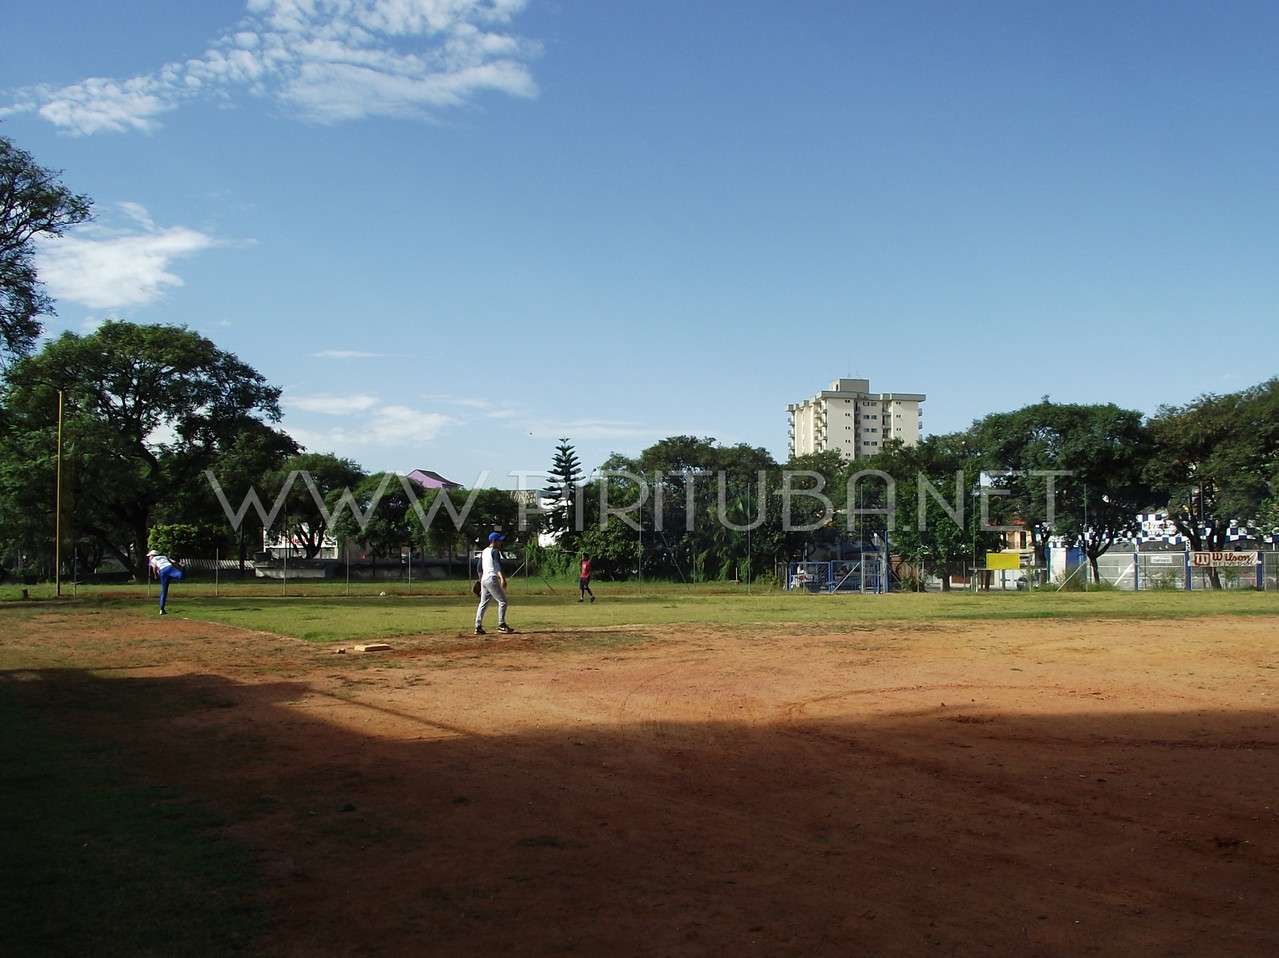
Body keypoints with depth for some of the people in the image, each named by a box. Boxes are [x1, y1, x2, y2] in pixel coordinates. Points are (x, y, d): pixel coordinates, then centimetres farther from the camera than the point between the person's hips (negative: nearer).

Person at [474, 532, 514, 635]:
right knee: (502, 601, -2)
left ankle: (478, 627, 7)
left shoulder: (484, 552, 18)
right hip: (492, 579, -9)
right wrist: (502, 578, -31)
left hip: (484, 580, 9)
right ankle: (501, 625, -4)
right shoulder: (495, 551, -7)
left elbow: (479, 568, 21)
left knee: (483, 603, 10)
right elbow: (497, 566, -21)